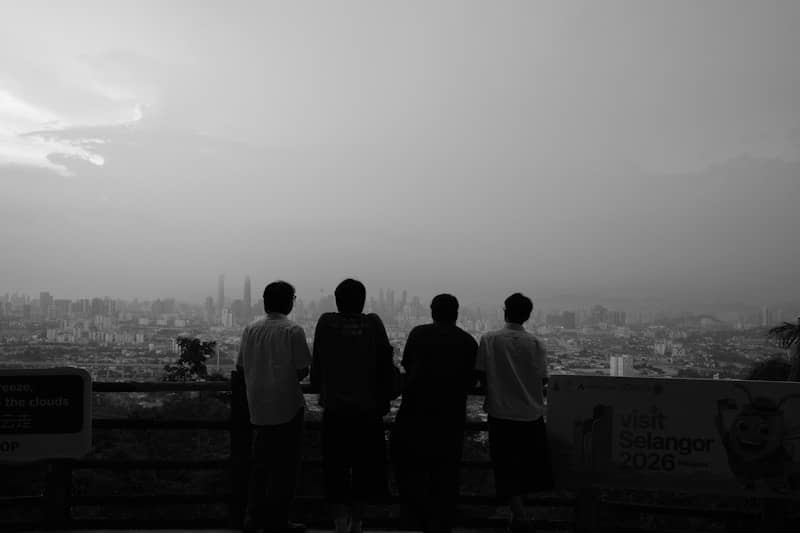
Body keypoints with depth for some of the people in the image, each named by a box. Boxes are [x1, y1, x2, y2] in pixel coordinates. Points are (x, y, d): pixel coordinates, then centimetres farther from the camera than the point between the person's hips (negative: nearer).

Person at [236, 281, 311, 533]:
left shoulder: (250, 329, 1)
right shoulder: (293, 331, -13)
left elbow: (241, 367, 5)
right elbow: (302, 371, -11)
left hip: (258, 407, 5)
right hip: (287, 407, -5)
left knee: (260, 462, 17)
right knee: (284, 465, 7)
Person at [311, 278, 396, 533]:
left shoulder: (326, 323, -5)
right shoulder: (373, 324, -5)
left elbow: (317, 364, -2)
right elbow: (385, 365, -3)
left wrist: (318, 390, 12)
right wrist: (384, 400, 7)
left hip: (334, 409, -1)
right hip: (368, 409, 1)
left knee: (336, 468, 8)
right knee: (364, 467, 15)